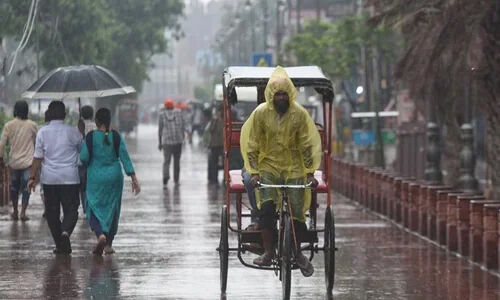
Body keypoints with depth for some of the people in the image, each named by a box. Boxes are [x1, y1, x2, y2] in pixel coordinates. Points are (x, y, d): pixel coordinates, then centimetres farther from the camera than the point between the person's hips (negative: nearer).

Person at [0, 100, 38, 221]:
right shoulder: (32, 125, -5)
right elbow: (36, 142, 7)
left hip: (14, 162, 1)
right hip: (28, 161, -1)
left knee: (14, 187, 16)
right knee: (26, 188, 2)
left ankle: (15, 212, 23)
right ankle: (23, 212, -7)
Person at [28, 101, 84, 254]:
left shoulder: (43, 132, -2)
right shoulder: (73, 132, -2)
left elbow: (38, 157, -3)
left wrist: (33, 177, 2)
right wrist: (82, 132, 25)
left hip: (49, 178, 1)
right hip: (70, 178, -1)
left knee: (52, 212, 10)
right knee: (71, 210, 3)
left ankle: (60, 245, 10)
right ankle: (65, 232, -26)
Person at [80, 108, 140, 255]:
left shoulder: (90, 137, -9)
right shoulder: (116, 137, -4)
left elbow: (83, 158, -10)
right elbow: (125, 157, -5)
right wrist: (134, 178, -4)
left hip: (96, 178, -2)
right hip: (114, 177, 2)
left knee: (94, 209, 6)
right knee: (112, 209, 14)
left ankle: (100, 234, -21)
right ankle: (109, 244, 17)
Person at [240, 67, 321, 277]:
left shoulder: (299, 114, -4)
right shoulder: (261, 113, -5)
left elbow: (307, 144, 0)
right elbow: (252, 144, -2)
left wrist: (310, 172, -6)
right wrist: (254, 172, -10)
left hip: (294, 168, 1)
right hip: (268, 166, -1)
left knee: (297, 212, -5)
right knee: (266, 206, -21)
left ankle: (298, 253, 15)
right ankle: (268, 252, -12)